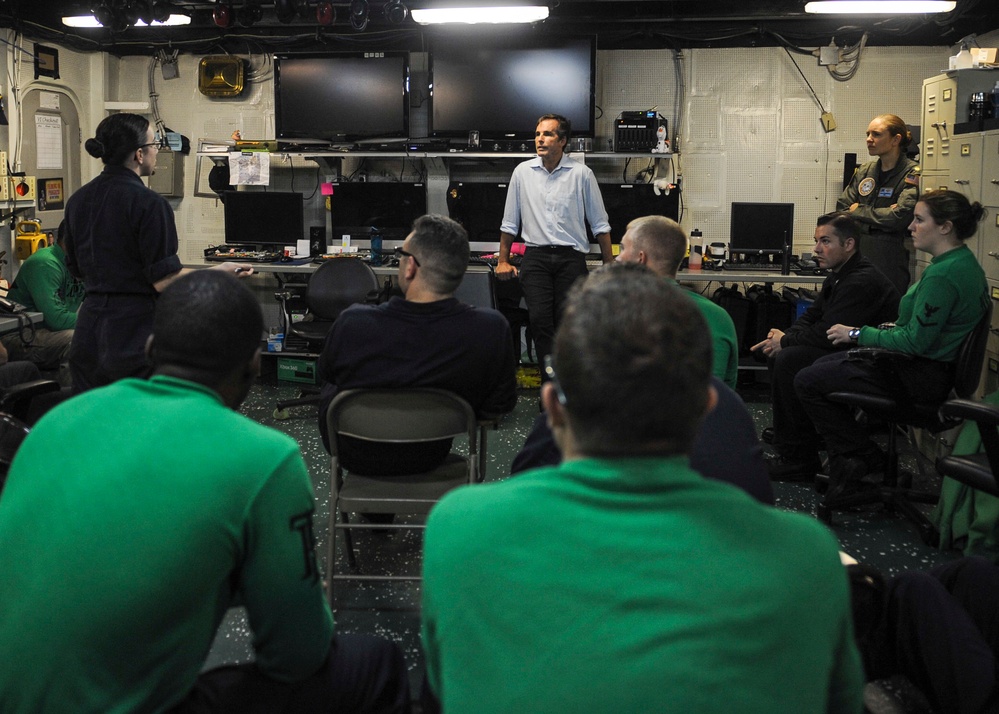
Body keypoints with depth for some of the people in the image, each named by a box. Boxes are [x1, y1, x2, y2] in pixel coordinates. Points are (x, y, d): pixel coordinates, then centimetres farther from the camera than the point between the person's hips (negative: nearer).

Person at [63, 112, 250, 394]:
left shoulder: (78, 200, 7)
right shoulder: (149, 204, -15)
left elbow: (77, 269, 17)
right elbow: (164, 281, -15)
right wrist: (218, 271, -3)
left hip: (89, 327, 7)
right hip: (134, 331, -7)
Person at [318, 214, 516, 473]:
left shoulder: (352, 323, -30)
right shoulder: (491, 328, -30)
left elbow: (326, 373, -7)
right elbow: (499, 406, -13)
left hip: (353, 456, -1)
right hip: (428, 458, 2)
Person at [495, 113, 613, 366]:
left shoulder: (581, 174, 2)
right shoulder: (523, 172, 8)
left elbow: (600, 224, 7)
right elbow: (510, 222, 15)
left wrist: (610, 266, 3)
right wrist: (503, 260, 13)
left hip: (571, 257, -1)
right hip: (535, 257, 2)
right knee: (539, 319, -11)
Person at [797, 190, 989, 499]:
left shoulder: (942, 275, -25)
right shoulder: (963, 262, 7)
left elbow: (915, 342, -25)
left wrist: (858, 334, -15)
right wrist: (893, 327, 8)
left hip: (920, 377, -11)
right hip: (934, 366, 11)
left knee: (807, 381, -10)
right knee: (823, 365, 20)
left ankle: (861, 453, 5)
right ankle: (845, 461, 18)